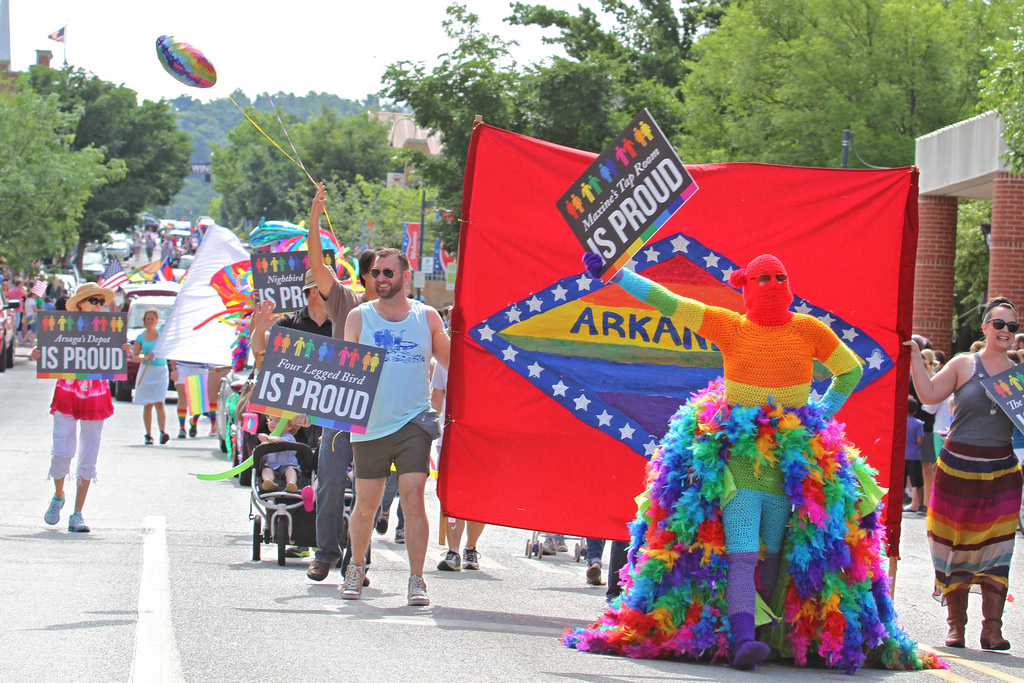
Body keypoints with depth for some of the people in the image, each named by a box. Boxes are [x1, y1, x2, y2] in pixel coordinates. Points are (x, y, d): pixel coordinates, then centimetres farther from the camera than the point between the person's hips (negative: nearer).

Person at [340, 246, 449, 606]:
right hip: (370, 425, 1)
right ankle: (356, 569, 33)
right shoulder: (359, 317, 5)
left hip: (413, 423, -1)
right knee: (366, 505, 9)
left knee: (413, 498, -14)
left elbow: (450, 361, 16)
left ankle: (416, 580, -10)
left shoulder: (427, 317, 5)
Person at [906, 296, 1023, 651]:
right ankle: (955, 624, 12)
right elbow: (929, 394, -4)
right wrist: (915, 357, -9)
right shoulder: (963, 365, 2)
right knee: (956, 545, 2)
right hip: (958, 468, -1)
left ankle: (992, 628, -2)